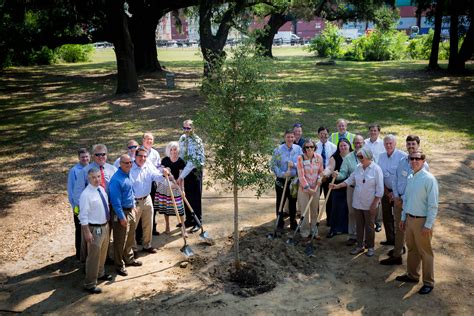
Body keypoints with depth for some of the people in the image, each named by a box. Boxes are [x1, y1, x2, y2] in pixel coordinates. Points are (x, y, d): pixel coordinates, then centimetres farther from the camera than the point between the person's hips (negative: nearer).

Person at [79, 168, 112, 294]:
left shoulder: (102, 189, 2)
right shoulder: (86, 194, -22)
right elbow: (83, 216, -21)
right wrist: (87, 232, -21)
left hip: (105, 226, 8)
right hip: (95, 228, -8)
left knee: (103, 253, 24)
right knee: (94, 256, 0)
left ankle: (100, 273, 45)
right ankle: (90, 284, 13)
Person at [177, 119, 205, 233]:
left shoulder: (196, 141, -19)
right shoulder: (182, 138, 4)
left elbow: (193, 161, -25)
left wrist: (181, 176, -28)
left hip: (195, 171, -6)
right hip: (186, 170, 6)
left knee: (196, 197, 1)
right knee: (187, 196, 14)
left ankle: (197, 222, 12)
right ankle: (189, 220, 27)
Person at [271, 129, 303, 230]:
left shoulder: (298, 149, 0)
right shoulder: (278, 149, -8)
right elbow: (273, 165, -9)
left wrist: (294, 164, -17)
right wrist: (282, 174, -20)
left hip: (294, 180, 2)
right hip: (281, 181, -2)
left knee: (293, 202, 14)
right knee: (280, 203, 7)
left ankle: (293, 223, 29)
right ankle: (280, 224, 21)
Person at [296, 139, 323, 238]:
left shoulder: (319, 157, -2)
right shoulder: (300, 158, -12)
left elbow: (321, 171, 11)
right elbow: (301, 175, -13)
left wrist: (319, 178, -9)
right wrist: (307, 188, -14)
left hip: (315, 188, 3)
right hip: (303, 188, -3)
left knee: (315, 210, 10)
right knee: (304, 210, 1)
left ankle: (314, 230, 24)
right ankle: (304, 232, 13)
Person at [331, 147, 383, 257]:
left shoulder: (376, 169, -14)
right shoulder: (358, 167, 1)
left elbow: (379, 189, -13)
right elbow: (350, 180, 8)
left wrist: (374, 204, -14)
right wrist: (337, 186, -3)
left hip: (369, 204, -5)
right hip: (358, 202, 5)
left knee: (369, 226, 9)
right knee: (359, 225, 13)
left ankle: (370, 247, 24)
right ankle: (360, 246, 26)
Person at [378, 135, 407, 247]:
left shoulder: (403, 156, -15)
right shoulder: (381, 156, 4)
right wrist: (386, 191, 1)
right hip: (386, 191, 6)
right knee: (386, 216, 14)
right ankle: (390, 239, 30)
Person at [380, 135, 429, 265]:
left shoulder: (423, 165, -13)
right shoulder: (402, 161, 5)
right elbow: (395, 179, 8)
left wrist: (404, 199, -14)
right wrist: (396, 196, -3)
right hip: (398, 199, 5)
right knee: (398, 225, 17)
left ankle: (397, 256, 13)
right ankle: (399, 248, 35)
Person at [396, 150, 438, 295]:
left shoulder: (429, 179, -18)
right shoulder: (409, 178, 5)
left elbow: (433, 205, -17)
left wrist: (428, 225, -18)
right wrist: (403, 218, 15)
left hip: (422, 221, -7)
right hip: (409, 219, 7)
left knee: (425, 252, 6)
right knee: (412, 249, 20)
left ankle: (428, 282, 20)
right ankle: (412, 275, 37)